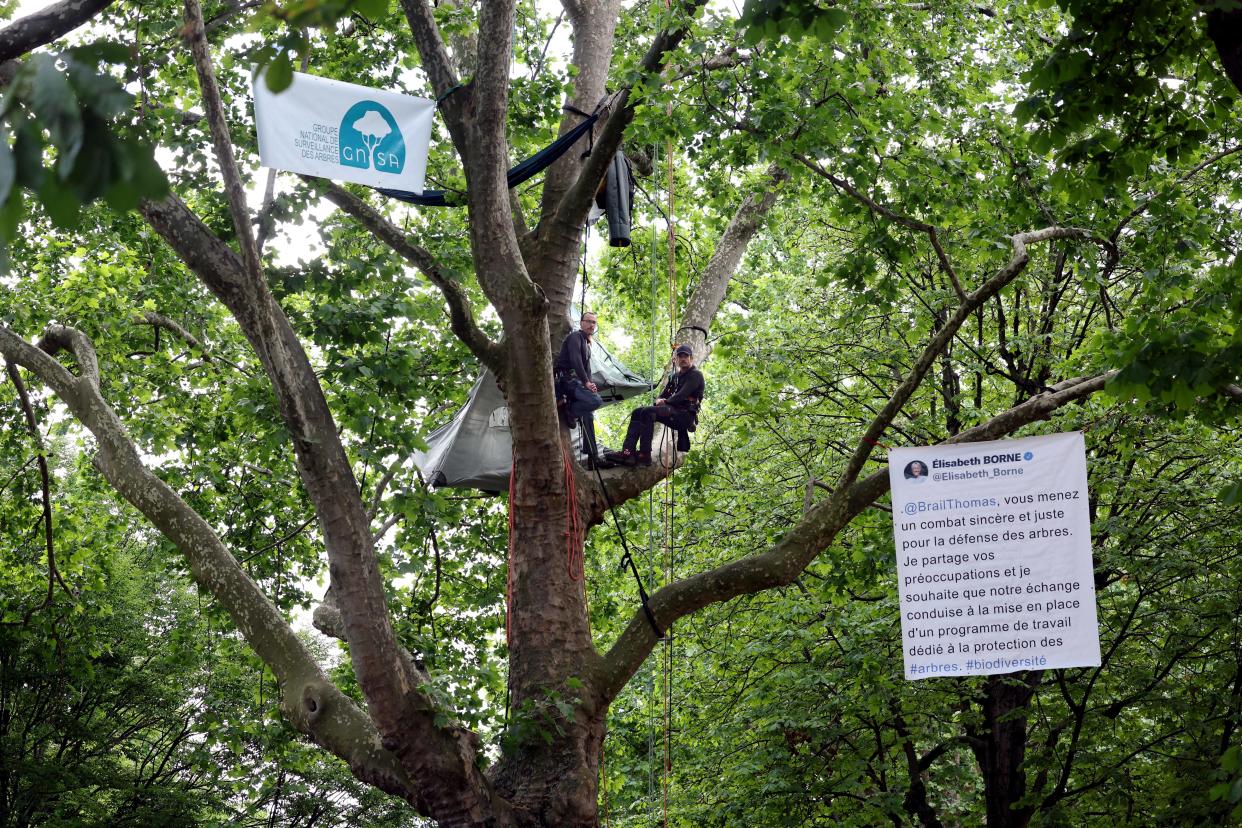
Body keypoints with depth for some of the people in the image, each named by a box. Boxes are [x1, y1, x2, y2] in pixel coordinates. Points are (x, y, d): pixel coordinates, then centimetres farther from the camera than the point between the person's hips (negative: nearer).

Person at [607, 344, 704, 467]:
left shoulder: (695, 375, -2)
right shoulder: (675, 376, 24)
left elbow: (681, 396, -14)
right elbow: (663, 395, 22)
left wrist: (665, 402, -2)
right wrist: (659, 400, -2)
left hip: (686, 415, -9)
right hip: (674, 412, 9)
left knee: (648, 412, -28)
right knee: (637, 413, -5)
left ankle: (645, 455, -33)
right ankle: (628, 451, -21)